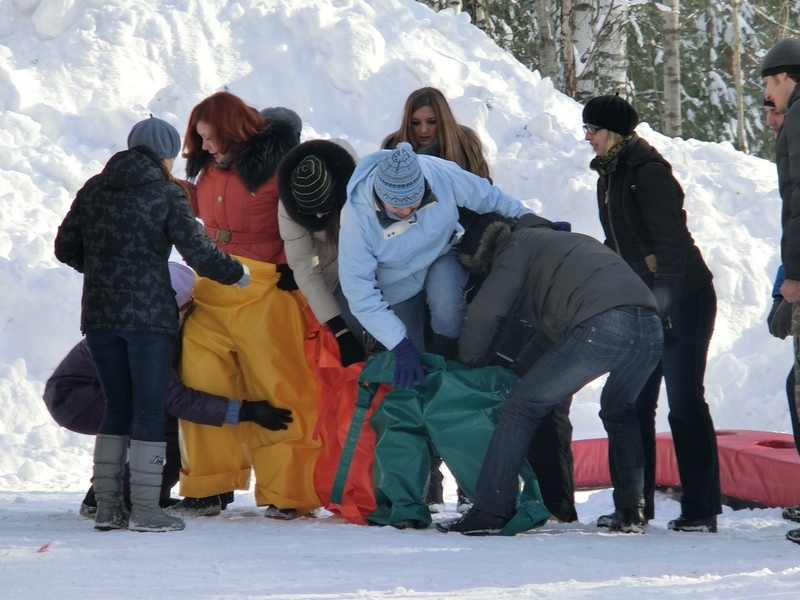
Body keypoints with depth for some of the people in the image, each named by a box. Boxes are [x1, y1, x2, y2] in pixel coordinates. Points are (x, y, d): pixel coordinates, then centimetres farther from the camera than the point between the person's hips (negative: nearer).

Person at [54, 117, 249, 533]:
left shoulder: (93, 190, 8)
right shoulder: (166, 193, -5)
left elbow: (65, 248, 11)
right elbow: (197, 250, -10)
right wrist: (235, 273, 6)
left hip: (99, 315, 5)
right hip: (149, 315, -5)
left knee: (116, 407, 13)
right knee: (150, 409, 1)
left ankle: (107, 507, 11)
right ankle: (145, 510, -2)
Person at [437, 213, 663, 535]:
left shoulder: (519, 245, 16)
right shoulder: (563, 240, 41)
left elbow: (484, 312, 5)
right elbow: (551, 328, 46)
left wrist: (469, 361, 21)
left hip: (600, 327, -8)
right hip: (652, 329, 8)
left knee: (521, 406, 1)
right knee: (619, 411, 32)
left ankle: (489, 512, -4)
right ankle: (631, 512, 23)